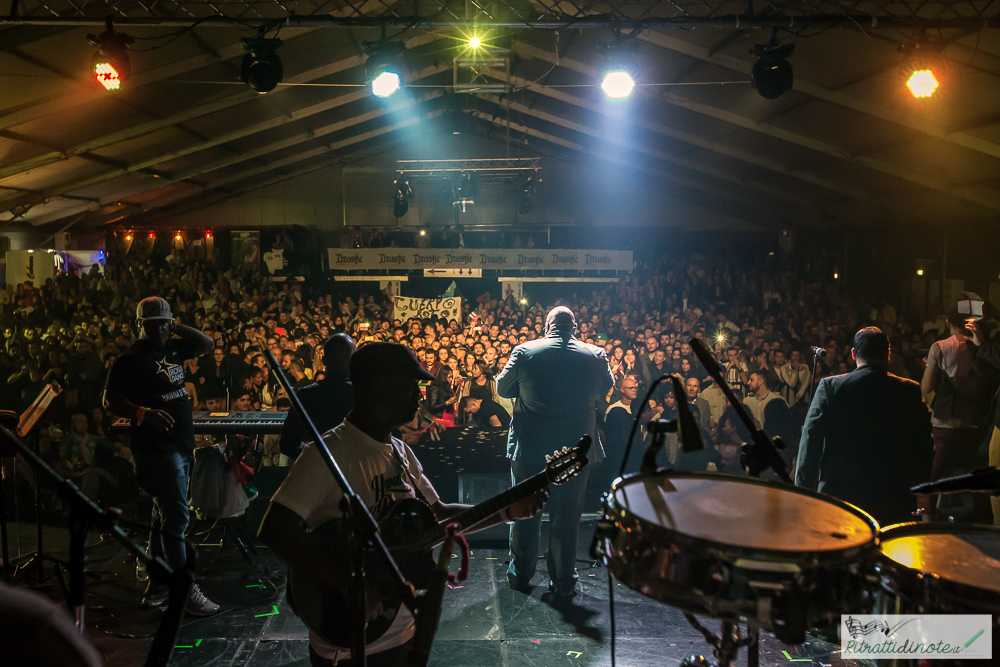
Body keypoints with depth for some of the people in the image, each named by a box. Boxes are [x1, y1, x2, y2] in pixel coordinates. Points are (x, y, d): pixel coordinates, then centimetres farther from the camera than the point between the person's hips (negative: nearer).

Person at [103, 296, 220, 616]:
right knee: (175, 519, -7)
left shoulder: (172, 348, 12)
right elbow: (110, 399, -13)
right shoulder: (129, 360, -9)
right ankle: (186, 592, -1)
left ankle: (157, 588, 26)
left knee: (165, 518, 15)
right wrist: (143, 413, -28)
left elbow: (206, 343, 14)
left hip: (180, 445, 8)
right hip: (156, 448, -8)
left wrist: (175, 327, 4)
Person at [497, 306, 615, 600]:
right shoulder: (595, 355, -6)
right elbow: (606, 387, 12)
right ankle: (564, 583, 23)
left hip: (529, 448, 0)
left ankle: (521, 575, 30)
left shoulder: (524, 352, -10)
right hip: (576, 449, 1)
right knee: (567, 515, 12)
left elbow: (502, 388, 2)